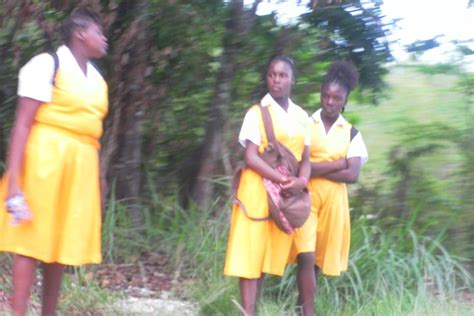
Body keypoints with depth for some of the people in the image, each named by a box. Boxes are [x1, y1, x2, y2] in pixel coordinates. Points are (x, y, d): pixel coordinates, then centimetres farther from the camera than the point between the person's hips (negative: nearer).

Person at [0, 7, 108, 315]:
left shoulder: (97, 79, 15)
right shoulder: (46, 65, -7)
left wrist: (99, 182, 19)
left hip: (80, 168, 7)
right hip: (44, 161, -7)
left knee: (61, 244, 9)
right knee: (31, 241, -6)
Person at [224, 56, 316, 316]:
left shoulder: (301, 116, 11)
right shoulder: (257, 113, -4)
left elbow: (305, 158, 9)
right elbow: (251, 158, -12)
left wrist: (302, 180, -13)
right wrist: (281, 180, -22)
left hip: (293, 194, 5)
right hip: (260, 190, -5)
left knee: (307, 255, 1)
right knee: (253, 255, -6)